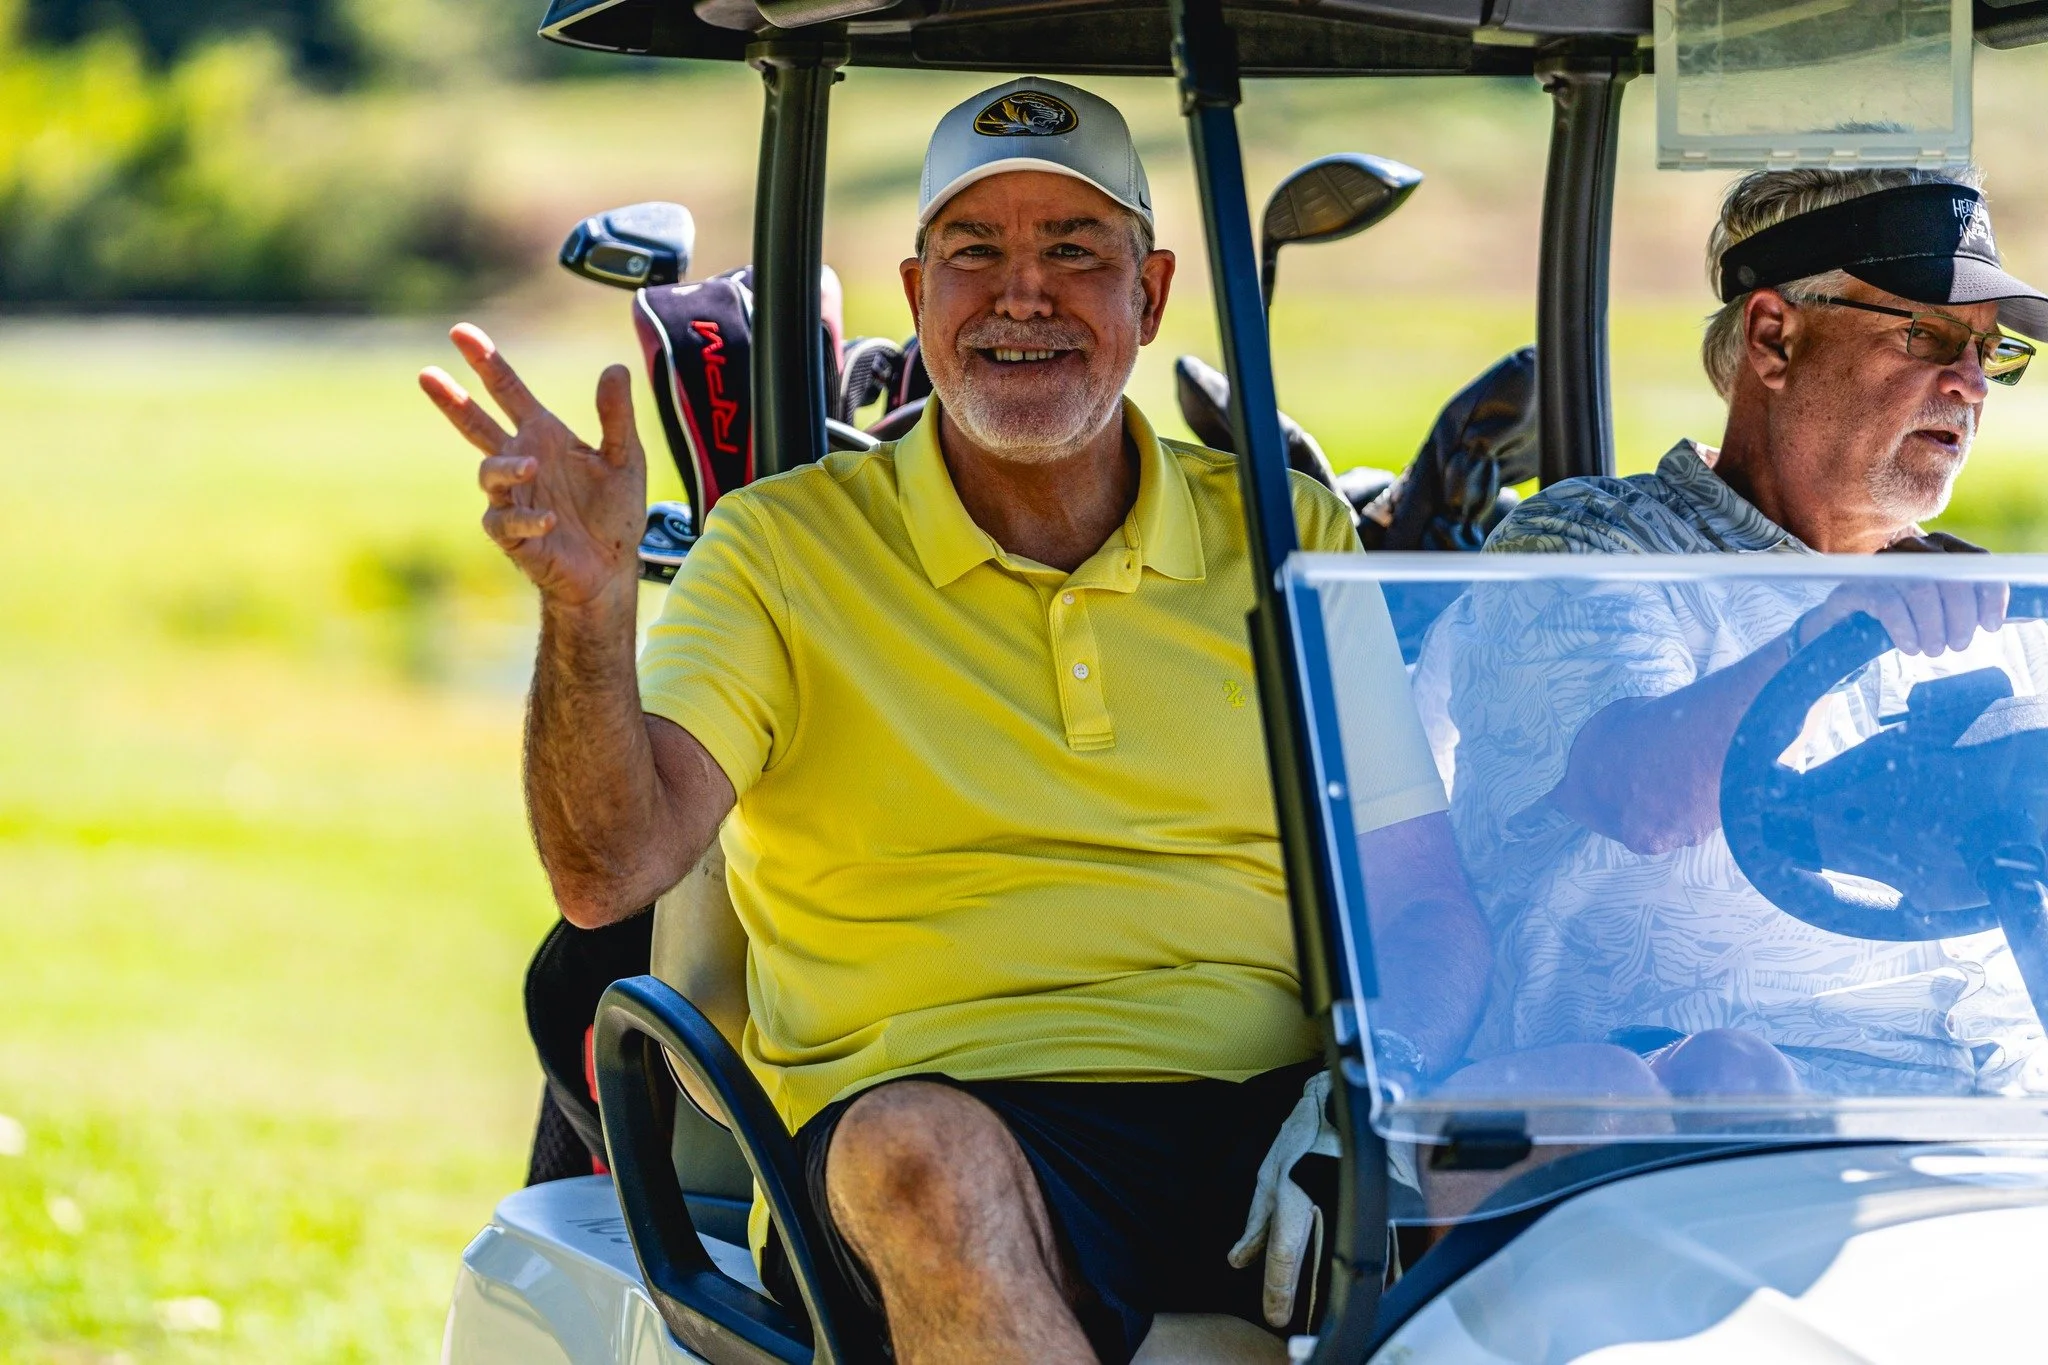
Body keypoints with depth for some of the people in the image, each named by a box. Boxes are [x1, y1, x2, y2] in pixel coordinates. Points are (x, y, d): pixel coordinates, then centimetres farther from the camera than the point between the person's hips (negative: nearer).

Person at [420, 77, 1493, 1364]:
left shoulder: (1292, 538, 15)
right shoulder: (784, 549, 9)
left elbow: (1422, 901, 11)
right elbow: (607, 872, -4)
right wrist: (588, 602, -22)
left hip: (1273, 1106, 2)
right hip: (966, 1112, -2)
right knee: (918, 1157, -38)